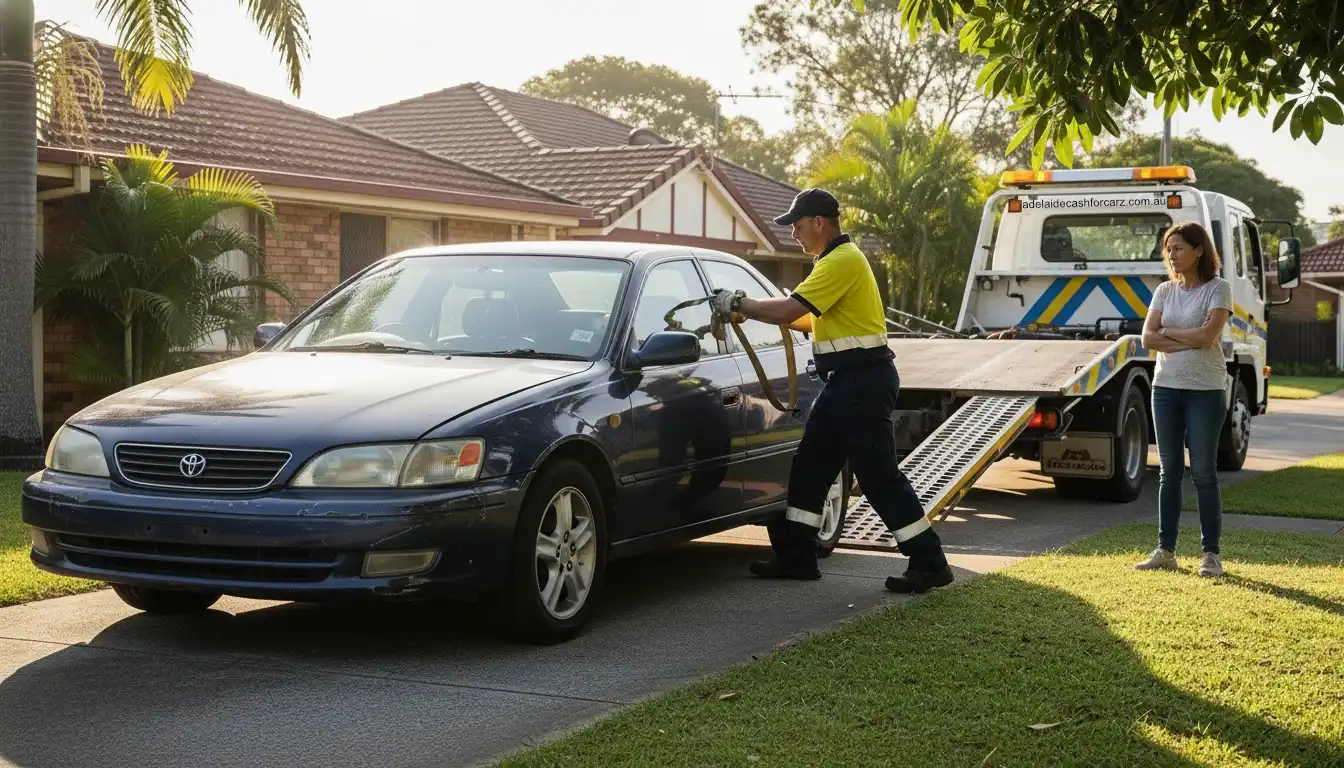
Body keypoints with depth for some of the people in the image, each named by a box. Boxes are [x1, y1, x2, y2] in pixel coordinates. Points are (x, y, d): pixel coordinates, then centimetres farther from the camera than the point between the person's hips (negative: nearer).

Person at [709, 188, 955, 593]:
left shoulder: (842, 262, -17)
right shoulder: (836, 260, 17)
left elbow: (788, 310, -23)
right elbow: (812, 319, 23)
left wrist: (738, 304, -9)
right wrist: (751, 308, 15)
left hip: (863, 381, -11)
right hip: (845, 381, 11)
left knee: (879, 475, -7)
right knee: (810, 465, 12)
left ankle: (929, 563, -1)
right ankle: (796, 555, 19)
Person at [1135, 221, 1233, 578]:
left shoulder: (1218, 288, -5)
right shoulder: (1165, 291, 9)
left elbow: (1208, 335, -18)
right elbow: (1148, 338, -1)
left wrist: (1167, 332, -6)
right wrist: (1188, 341, -13)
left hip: (1205, 391, -5)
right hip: (1166, 388, 5)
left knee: (1204, 473, -2)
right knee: (1169, 472, 9)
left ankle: (1211, 554, 6)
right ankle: (1165, 550, 15)